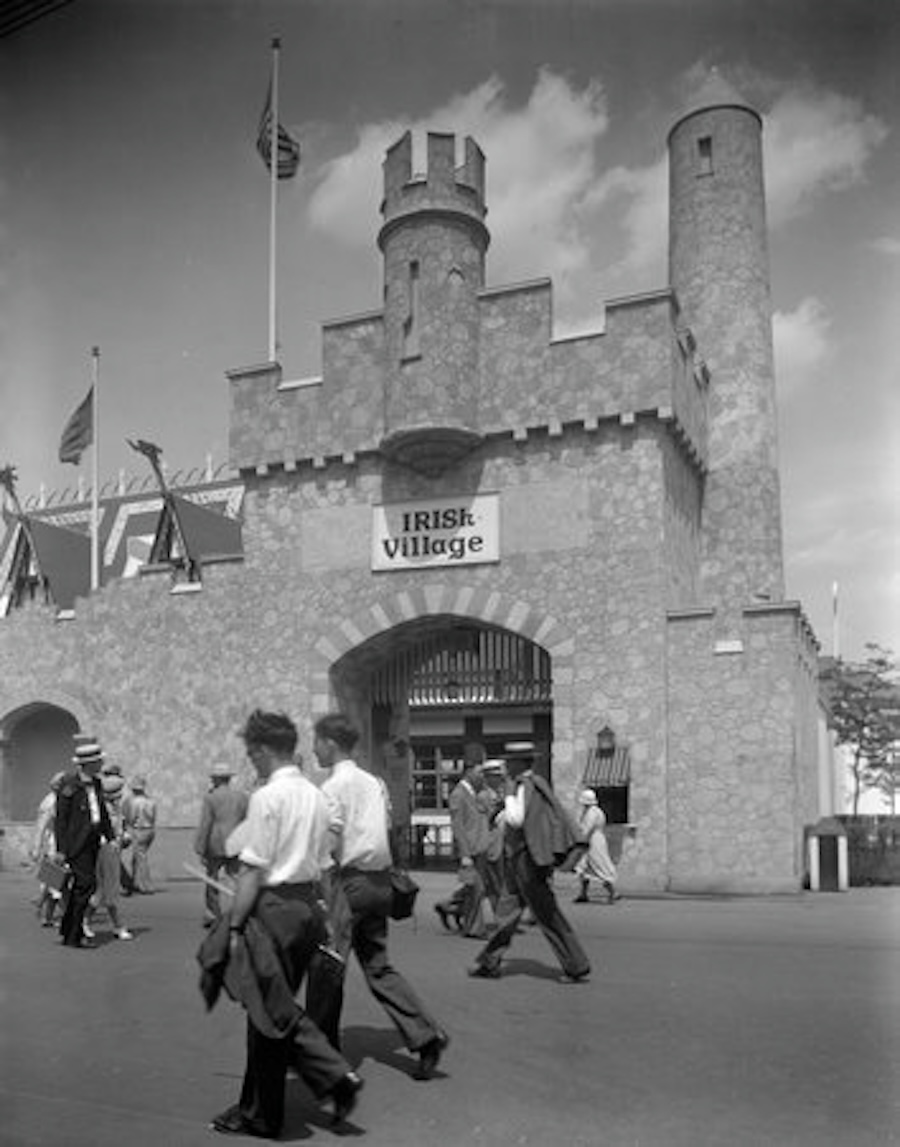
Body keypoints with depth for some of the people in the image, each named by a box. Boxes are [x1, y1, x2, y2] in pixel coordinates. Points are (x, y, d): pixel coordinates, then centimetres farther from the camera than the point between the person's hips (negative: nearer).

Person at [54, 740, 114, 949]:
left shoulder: (95, 783, 11)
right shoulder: (69, 784, -13)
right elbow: (60, 817, -13)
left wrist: (110, 837, 16)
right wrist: (61, 849, -15)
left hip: (92, 841, 8)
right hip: (76, 842, -8)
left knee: (81, 885, 14)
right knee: (86, 883, -12)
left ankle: (68, 929, 28)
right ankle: (73, 936, -5)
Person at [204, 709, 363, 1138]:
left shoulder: (267, 796, -14)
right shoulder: (315, 795, 11)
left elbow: (254, 869, -17)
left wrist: (235, 925, -14)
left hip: (276, 906, -8)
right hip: (309, 905, 8)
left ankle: (261, 1116, 18)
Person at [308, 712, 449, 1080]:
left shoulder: (333, 786, -11)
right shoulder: (373, 782, 12)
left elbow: (328, 843, -16)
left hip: (350, 880, -8)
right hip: (380, 879, 8)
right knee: (377, 965, 14)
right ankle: (426, 1035, 6)